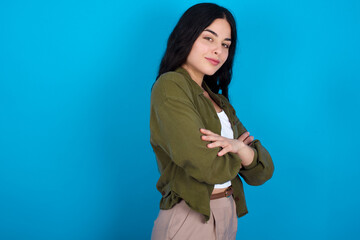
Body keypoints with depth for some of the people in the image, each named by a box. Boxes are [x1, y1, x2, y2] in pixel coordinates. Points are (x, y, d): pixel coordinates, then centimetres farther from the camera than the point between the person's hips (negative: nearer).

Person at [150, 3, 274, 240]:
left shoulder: (218, 100, 11)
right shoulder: (169, 86, -13)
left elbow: (263, 171, 2)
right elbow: (210, 168, -22)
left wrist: (238, 147, -18)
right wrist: (243, 151, -3)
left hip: (228, 218, 8)